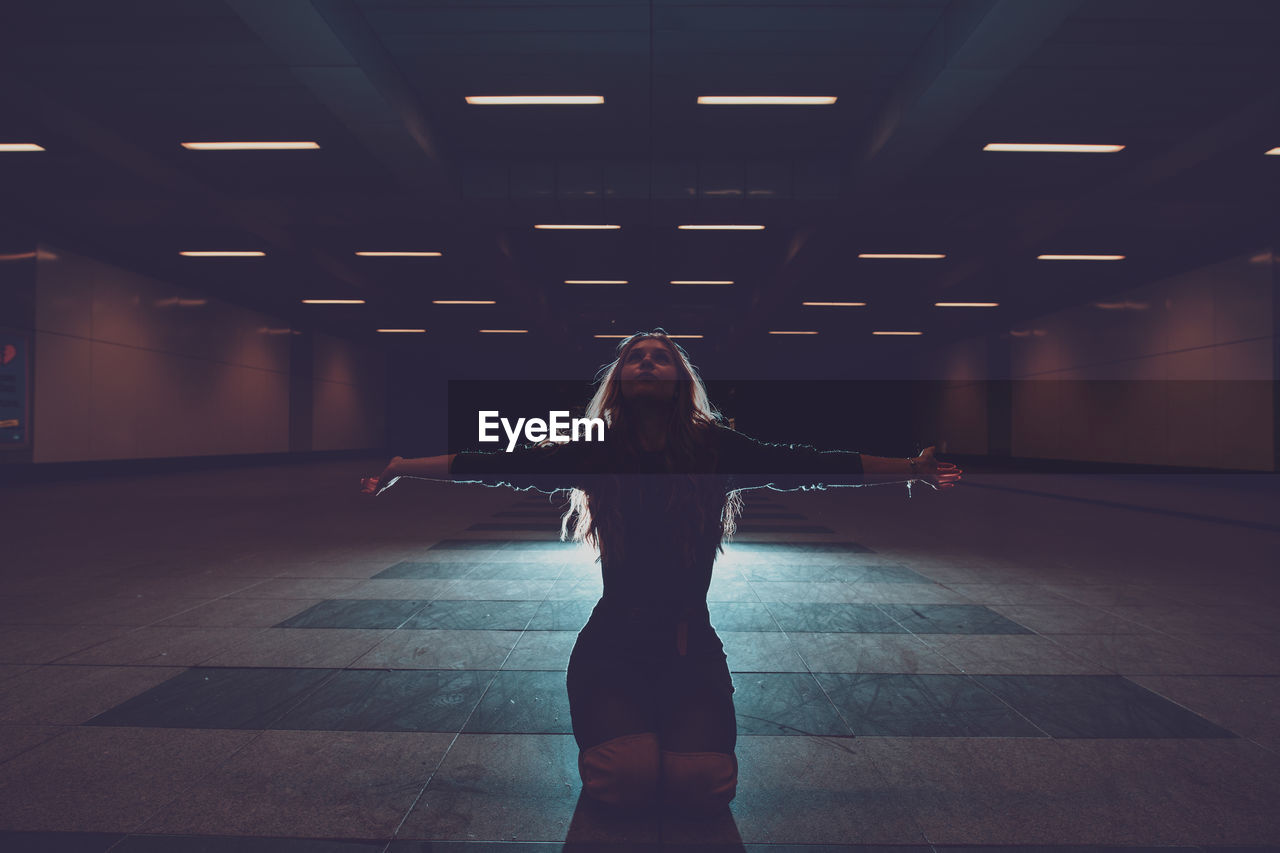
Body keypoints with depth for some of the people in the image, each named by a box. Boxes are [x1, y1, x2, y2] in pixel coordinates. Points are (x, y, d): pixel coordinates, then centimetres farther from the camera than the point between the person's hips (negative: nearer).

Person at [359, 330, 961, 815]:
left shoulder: (716, 449, 0)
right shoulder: (596, 454, 0)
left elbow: (814, 465, 0)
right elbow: (495, 465, 3)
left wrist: (910, 469, -1)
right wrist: (403, 468, 4)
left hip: (691, 644, 1)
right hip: (614, 642, 0)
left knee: (702, 783, -20)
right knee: (628, 778, -22)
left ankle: (675, 723, 15)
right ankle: (602, 727, 14)